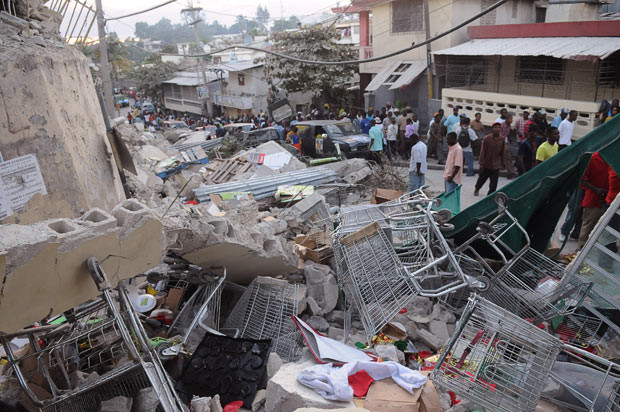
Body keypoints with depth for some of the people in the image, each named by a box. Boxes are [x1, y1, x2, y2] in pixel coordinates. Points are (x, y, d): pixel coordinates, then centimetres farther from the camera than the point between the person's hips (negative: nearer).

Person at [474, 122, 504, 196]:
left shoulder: (502, 139, -3)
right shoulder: (487, 139, -12)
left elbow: (502, 152, 7)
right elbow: (483, 152, -9)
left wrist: (501, 162, 12)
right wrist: (481, 163, -10)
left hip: (496, 166, 1)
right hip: (486, 164, -1)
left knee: (494, 183, -2)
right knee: (482, 178, 19)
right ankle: (477, 189, 47)